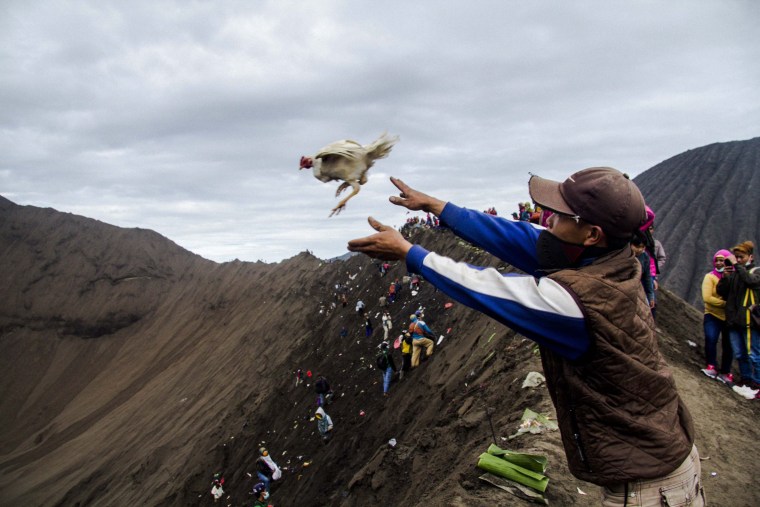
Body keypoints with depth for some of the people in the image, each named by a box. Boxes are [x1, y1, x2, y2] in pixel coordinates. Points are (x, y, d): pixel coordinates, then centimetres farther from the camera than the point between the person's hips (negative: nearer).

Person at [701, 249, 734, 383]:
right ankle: (712, 367, -6)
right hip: (713, 316, -2)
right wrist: (726, 303, -22)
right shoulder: (710, 277, -5)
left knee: (728, 346, 9)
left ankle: (725, 373, 27)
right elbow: (707, 297, -16)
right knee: (711, 338, -23)